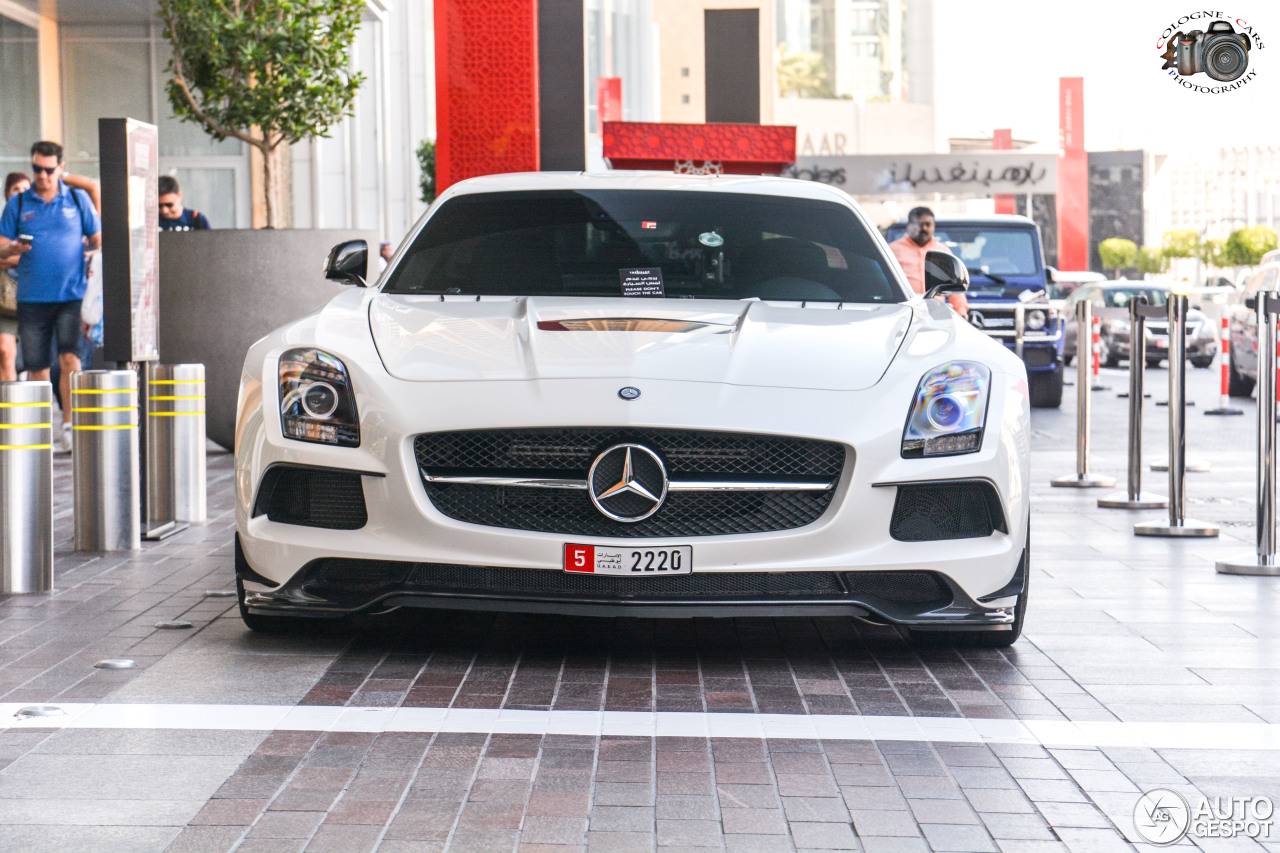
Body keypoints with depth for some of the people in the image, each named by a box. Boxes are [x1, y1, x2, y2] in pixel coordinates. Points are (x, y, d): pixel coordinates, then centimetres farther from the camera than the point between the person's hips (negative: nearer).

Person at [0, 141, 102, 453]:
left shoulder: (78, 199, 7)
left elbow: (98, 239, 11)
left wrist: (87, 246, -11)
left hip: (70, 294, -1)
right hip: (32, 296, 1)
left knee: (69, 357, -15)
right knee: (36, 366, 4)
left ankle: (69, 426, -9)